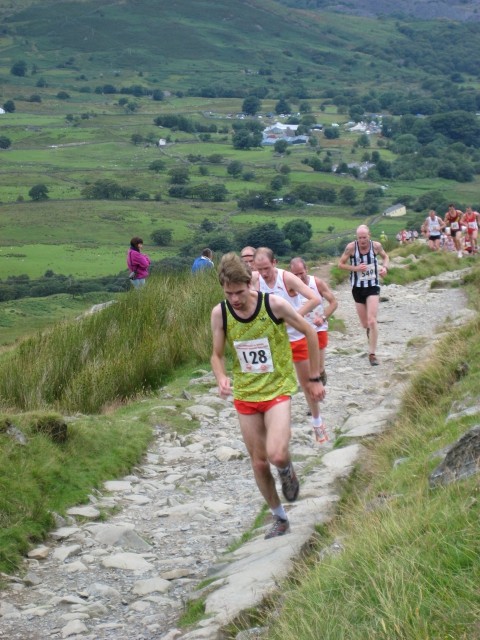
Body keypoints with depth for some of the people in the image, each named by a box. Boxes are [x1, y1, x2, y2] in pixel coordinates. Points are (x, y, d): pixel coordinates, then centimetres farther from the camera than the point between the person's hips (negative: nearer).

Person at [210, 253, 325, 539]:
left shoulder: (274, 304, -17)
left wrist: (315, 378, 2)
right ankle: (280, 519, 30)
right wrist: (221, 378, -19)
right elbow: (217, 355, 4)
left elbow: (310, 333, -3)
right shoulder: (220, 313, -9)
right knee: (259, 463, 10)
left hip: (278, 390, -3)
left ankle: (287, 470, 14)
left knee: (277, 455, -23)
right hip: (245, 396, 4)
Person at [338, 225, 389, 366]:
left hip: (373, 286, -1)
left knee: (372, 321, -16)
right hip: (357, 287, 1)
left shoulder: (376, 246, -6)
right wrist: (355, 268, -18)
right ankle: (370, 332, 48)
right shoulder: (351, 247, -11)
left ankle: (372, 354, -10)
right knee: (365, 324, 9)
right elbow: (341, 264, -2)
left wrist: (385, 267, -6)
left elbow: (385, 256, 15)